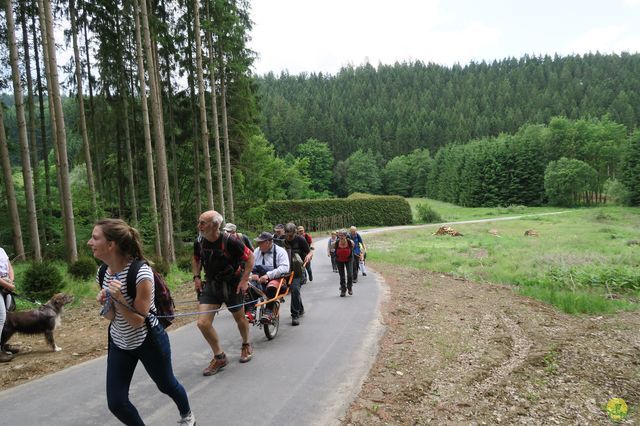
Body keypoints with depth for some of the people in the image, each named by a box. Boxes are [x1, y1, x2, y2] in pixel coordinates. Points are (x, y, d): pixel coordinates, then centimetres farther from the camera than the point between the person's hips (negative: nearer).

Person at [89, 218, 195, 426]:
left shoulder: (141, 273, -28)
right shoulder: (102, 273, -7)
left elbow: (138, 321, -21)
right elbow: (111, 317, 1)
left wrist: (118, 297, -34)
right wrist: (105, 302, -20)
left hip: (148, 342, -5)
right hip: (119, 343, 5)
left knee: (167, 385, 18)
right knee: (116, 403, 3)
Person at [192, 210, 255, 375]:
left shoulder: (230, 242, -23)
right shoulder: (199, 242, -6)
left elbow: (250, 257, -14)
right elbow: (196, 260, 15)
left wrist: (244, 280, -17)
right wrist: (196, 277, 2)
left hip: (232, 285, -4)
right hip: (210, 285, 4)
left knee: (239, 318, 15)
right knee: (202, 323, -8)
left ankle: (246, 345, 46)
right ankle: (219, 357, 13)